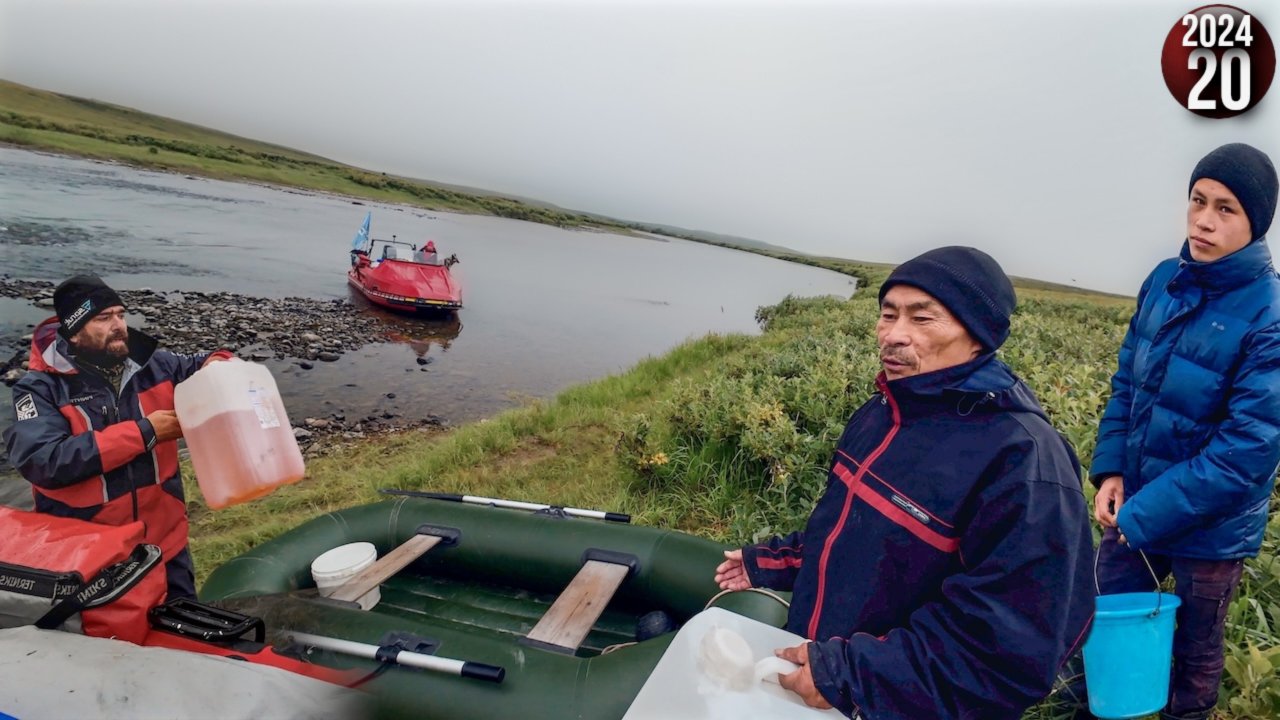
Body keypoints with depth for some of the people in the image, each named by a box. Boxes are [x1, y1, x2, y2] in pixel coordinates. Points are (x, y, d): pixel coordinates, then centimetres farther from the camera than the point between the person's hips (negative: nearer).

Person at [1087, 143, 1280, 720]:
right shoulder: (1165, 280, -4)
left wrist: (1144, 516, -21)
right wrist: (1109, 469, -5)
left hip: (1210, 528, -4)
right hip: (1132, 508, 5)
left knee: (1195, 651, 19)